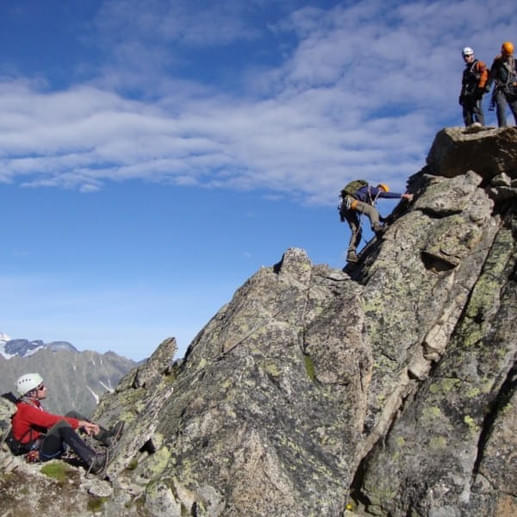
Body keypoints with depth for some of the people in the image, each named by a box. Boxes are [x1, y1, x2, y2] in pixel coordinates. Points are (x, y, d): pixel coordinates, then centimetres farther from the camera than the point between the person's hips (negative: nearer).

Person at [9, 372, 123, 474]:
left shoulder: (33, 404, 11)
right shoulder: (25, 410, -19)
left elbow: (50, 420, 7)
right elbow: (52, 420, -25)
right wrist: (81, 423, -24)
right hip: (39, 453, -10)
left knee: (72, 415, 2)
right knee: (62, 424, -33)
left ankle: (107, 437, -4)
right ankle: (92, 461, -48)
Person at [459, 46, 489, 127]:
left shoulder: (478, 64, 9)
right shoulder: (466, 70, 32)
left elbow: (485, 74, -8)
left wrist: (481, 86, -19)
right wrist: (461, 95, 18)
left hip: (475, 92, -7)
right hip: (467, 93, 7)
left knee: (476, 107, -22)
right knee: (466, 111, -2)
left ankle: (480, 123, -33)